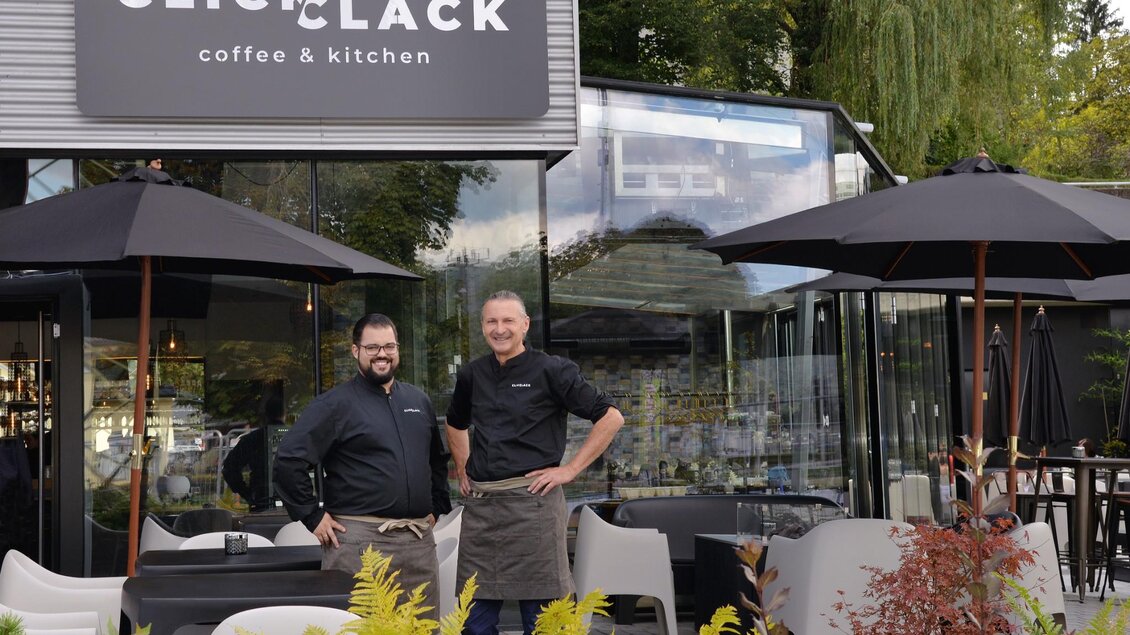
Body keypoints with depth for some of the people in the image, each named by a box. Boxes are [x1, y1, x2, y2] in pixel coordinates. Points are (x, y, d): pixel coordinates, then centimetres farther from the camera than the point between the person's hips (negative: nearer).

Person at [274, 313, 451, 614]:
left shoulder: (418, 401, 16)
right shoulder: (336, 404, -4)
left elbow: (437, 460, 30)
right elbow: (288, 460, -10)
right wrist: (314, 516, -11)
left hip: (419, 542, 6)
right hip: (360, 541, -6)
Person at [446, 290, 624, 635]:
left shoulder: (552, 370, -3)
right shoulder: (471, 375, 12)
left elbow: (611, 417, -5)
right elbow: (455, 424, 33)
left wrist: (571, 469, -8)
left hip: (531, 501, -5)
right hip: (479, 504, 5)